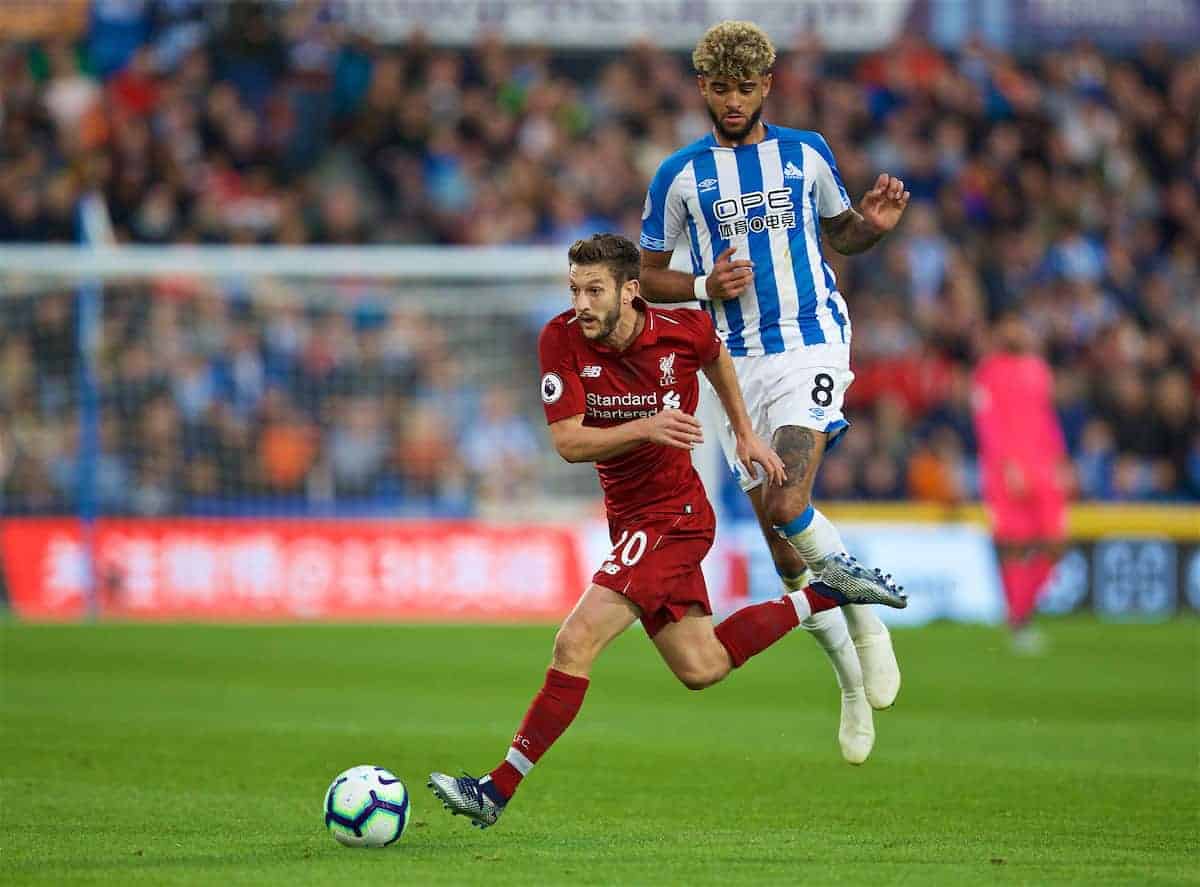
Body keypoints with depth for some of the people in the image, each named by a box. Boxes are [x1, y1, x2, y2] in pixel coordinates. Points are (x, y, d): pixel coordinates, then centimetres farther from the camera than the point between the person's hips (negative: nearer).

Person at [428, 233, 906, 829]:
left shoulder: (684, 330, -14)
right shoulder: (562, 340, -11)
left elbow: (716, 356, 13)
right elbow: (568, 442, -16)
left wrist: (744, 434, 15)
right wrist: (645, 428, -31)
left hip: (672, 516, -6)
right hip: (630, 519, 6)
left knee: (575, 644, -18)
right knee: (701, 669, 14)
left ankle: (498, 790, -13)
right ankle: (825, 595, 32)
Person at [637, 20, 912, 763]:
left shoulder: (806, 154, 6)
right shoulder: (681, 175, 4)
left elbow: (839, 232, 21)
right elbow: (649, 277, 9)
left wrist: (876, 223, -1)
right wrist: (706, 287, -10)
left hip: (812, 346, -2)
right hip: (739, 365, 2)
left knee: (789, 507, -24)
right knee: (784, 547, 2)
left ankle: (865, 614, 1)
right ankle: (853, 682, 19)